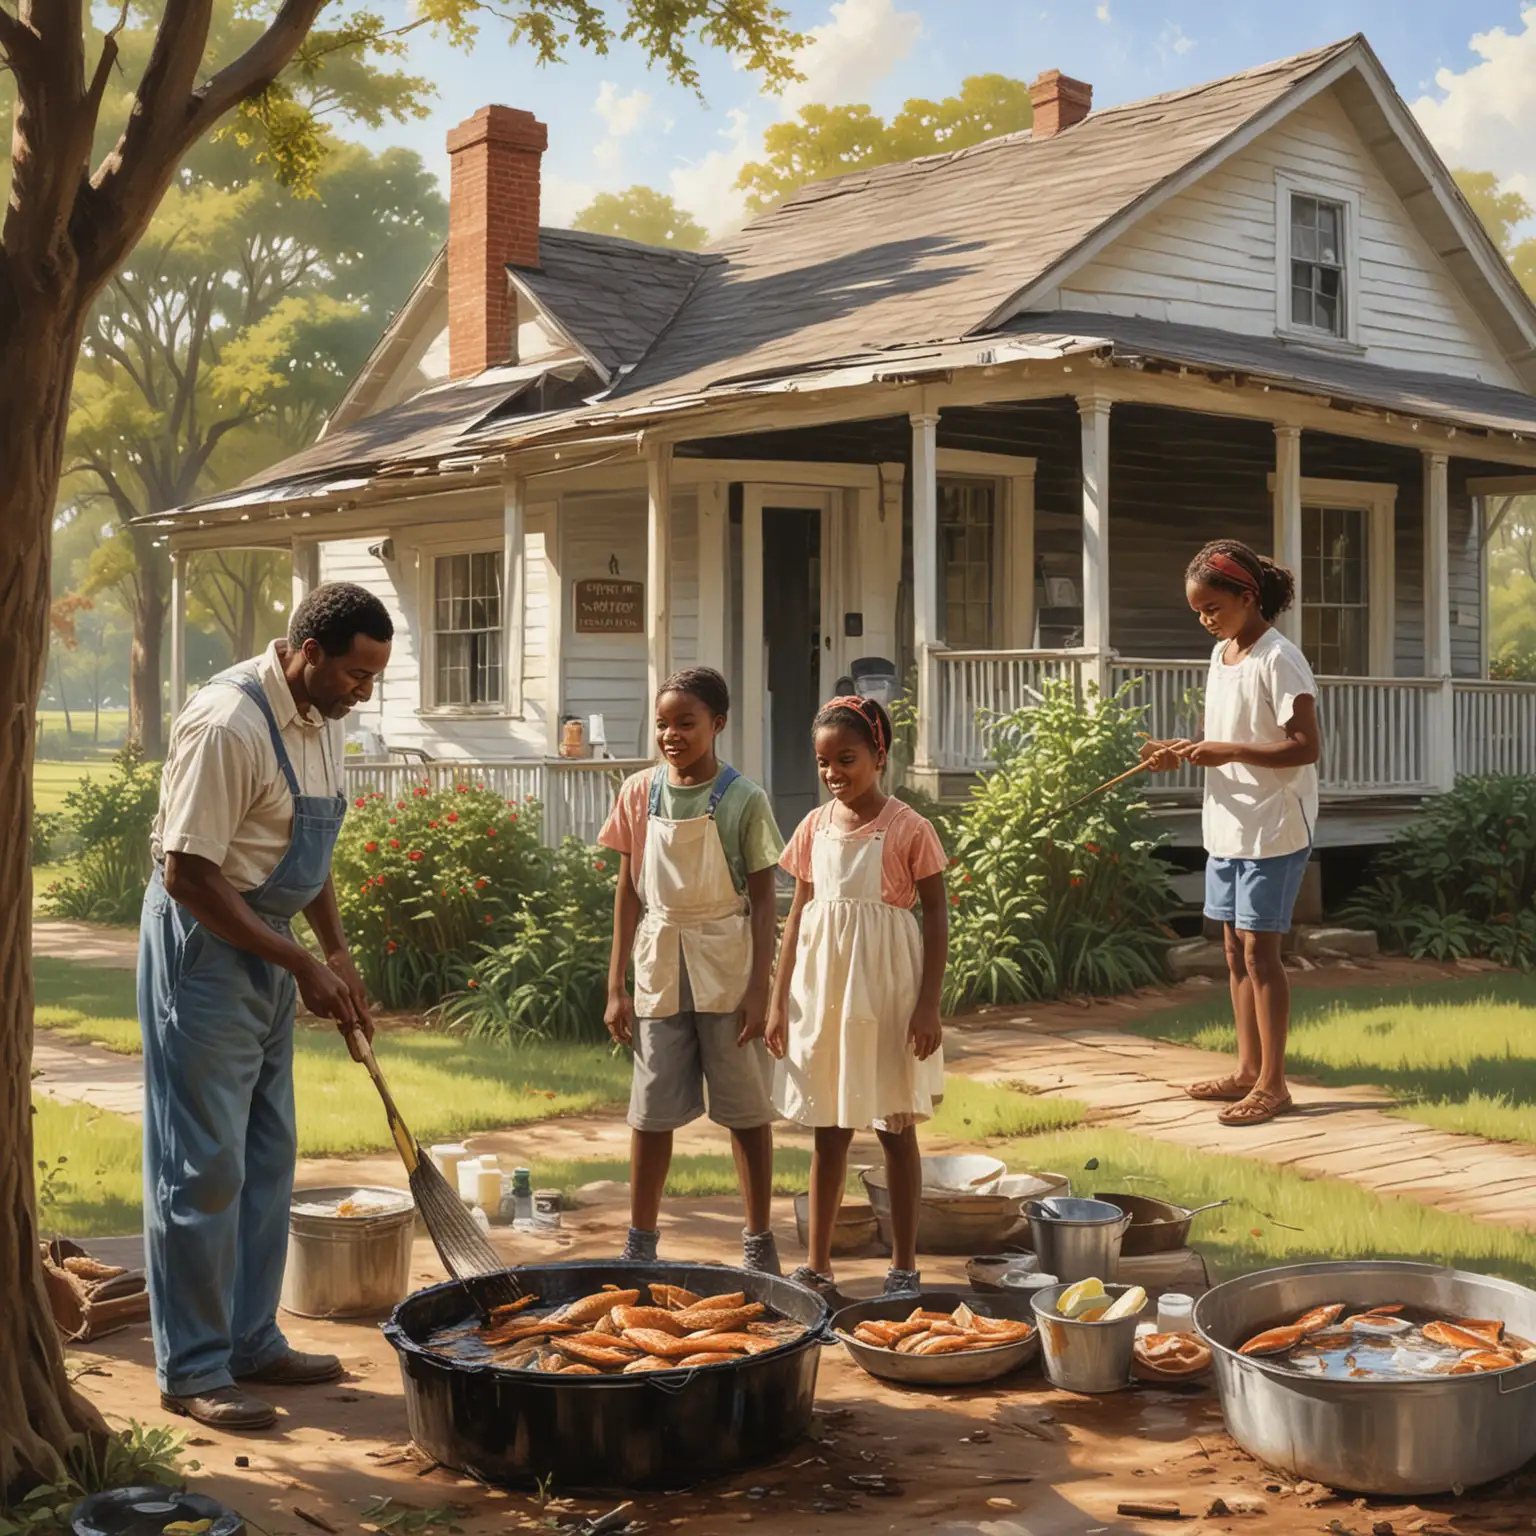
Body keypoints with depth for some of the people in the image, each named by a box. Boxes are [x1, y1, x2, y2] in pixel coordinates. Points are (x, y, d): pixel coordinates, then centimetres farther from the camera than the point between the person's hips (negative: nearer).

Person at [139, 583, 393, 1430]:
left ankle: (251, 1341, 25)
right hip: (204, 945, -9)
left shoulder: (321, 719, 6)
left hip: (267, 947, 9)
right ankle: (191, 1369, 7)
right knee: (204, 1165, -3)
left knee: (267, 1158, 14)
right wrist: (303, 966, -20)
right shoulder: (229, 724, -23)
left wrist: (335, 953, 11)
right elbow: (187, 874, -23)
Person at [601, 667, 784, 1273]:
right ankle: (640, 1246, 19)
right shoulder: (640, 792, 1)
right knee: (651, 1113, 8)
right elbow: (629, 890, 6)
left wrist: (759, 986, -10)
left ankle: (759, 1244, 17)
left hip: (726, 972, -3)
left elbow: (762, 897, -5)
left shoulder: (742, 799, -8)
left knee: (747, 1110, 5)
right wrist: (617, 985, 4)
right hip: (660, 967, 3)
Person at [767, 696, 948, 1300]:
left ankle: (904, 1268, 15)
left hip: (886, 992, -4)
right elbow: (798, 915, 10)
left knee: (895, 1129, 5)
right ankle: (817, 1266, 18)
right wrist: (779, 1000, 7)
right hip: (821, 989, 4)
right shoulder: (815, 827, 5)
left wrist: (928, 1004, -11)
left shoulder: (908, 829, -8)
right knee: (828, 1130, 11)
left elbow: (937, 917, -6)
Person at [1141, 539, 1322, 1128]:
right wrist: (1185, 751, 1)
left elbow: (1307, 747, -19)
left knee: (1258, 950, -5)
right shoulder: (1221, 655, 11)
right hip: (1227, 825, 9)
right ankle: (1248, 1069, 22)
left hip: (1273, 830, -8)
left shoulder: (1278, 660, -15)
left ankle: (1272, 1083, 4)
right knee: (1235, 950, 12)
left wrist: (1229, 752, -24)